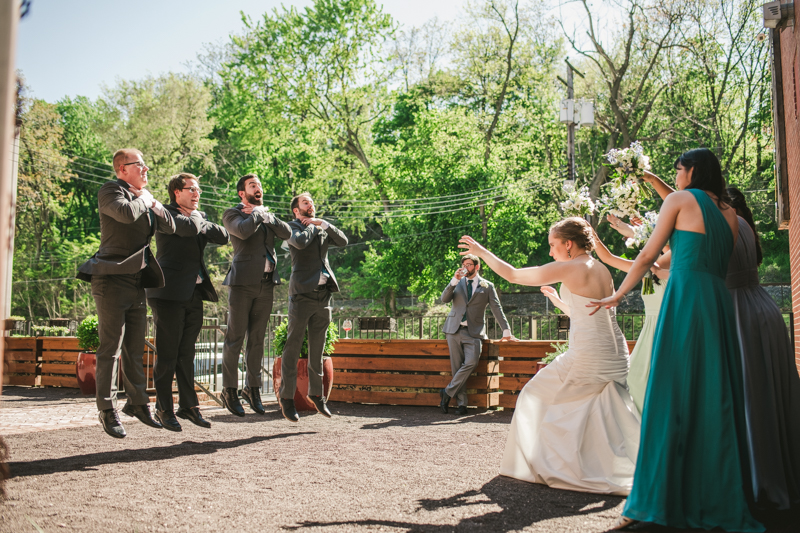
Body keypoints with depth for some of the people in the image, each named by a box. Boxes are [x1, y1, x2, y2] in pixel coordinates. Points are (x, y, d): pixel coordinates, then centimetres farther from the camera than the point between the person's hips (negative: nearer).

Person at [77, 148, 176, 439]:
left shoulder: (142, 197, 19)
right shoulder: (110, 191, -3)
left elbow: (170, 227, 13)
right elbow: (126, 213, -25)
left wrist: (151, 201, 2)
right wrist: (145, 198, -6)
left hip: (137, 282, 7)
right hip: (112, 281, -7)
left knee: (135, 349, 12)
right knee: (111, 348, -5)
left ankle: (137, 403, 22)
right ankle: (107, 411, 2)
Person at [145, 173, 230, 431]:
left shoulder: (199, 216, 19)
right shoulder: (165, 213, -4)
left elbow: (223, 237, 7)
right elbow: (190, 228, -22)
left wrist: (200, 221, -4)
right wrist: (196, 217, -1)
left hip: (194, 293, 7)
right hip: (169, 293, -7)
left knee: (187, 353, 12)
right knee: (167, 355, -1)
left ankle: (189, 405, 19)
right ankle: (163, 409, 8)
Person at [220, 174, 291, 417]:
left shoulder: (266, 214, 20)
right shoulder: (232, 214, 3)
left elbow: (286, 232, 4)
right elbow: (243, 231, -20)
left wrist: (265, 215, -3)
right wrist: (258, 214, -4)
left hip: (266, 283, 5)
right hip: (243, 282, -5)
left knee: (257, 339, 9)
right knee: (235, 338, -2)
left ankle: (252, 387, 17)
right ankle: (229, 390, 5)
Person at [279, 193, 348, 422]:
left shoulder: (322, 230, 19)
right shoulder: (292, 227, 3)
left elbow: (343, 241, 6)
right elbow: (300, 242, -18)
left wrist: (322, 223, 0)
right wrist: (311, 226, -1)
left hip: (323, 294, 5)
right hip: (302, 293, -5)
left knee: (317, 348, 11)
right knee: (293, 347, -2)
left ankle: (316, 393, 20)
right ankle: (287, 397, 4)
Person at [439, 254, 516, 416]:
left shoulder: (487, 286, 10)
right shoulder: (457, 282, 15)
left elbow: (497, 309, 9)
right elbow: (444, 299, 0)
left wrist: (506, 331, 3)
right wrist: (454, 280, -12)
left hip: (474, 332, -2)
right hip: (454, 330, 2)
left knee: (471, 363, -21)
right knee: (457, 367, -1)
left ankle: (447, 392, -8)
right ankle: (461, 404, 5)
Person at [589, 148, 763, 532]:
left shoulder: (679, 200, 2)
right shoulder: (729, 213, 18)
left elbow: (648, 257, 2)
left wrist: (617, 295, 12)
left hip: (685, 299, -6)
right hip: (719, 303, 6)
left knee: (671, 397, -4)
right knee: (715, 399, 8)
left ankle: (659, 501, 0)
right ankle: (720, 502, 13)